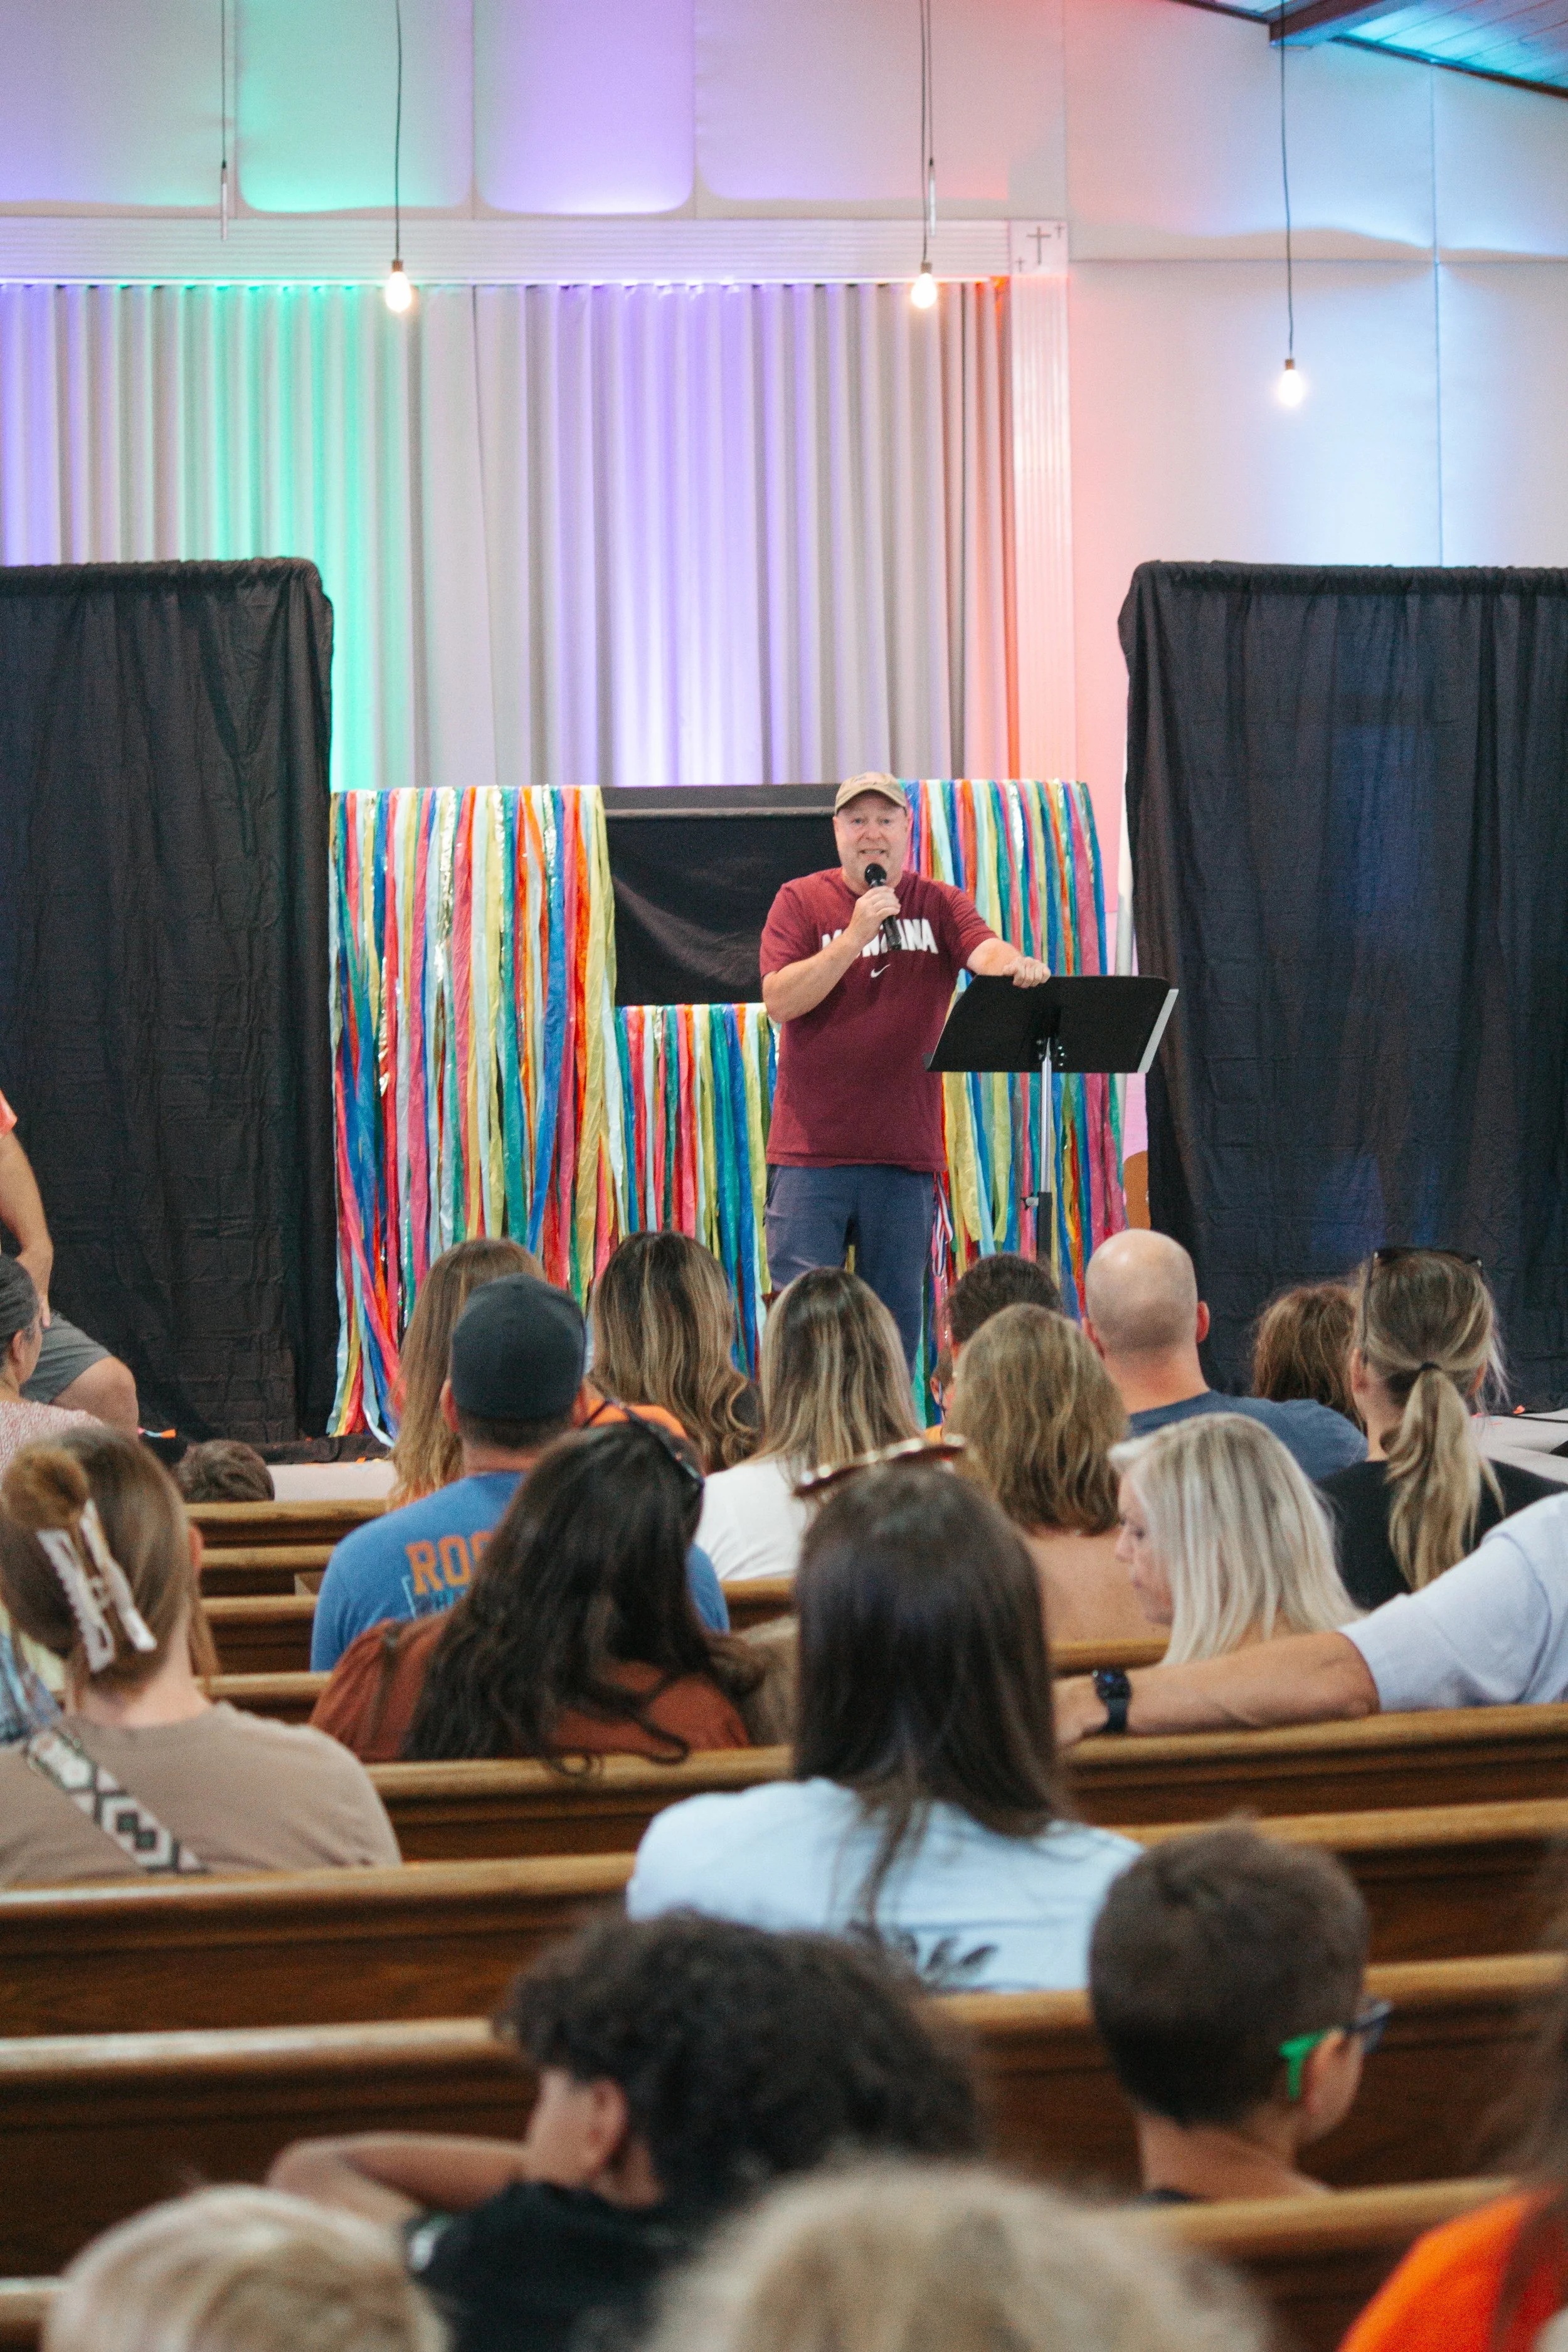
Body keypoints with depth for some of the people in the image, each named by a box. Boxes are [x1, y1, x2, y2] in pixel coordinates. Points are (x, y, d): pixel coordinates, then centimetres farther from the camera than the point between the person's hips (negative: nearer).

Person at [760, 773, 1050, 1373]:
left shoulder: (940, 904, 8)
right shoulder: (801, 901, 3)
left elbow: (983, 950, -13)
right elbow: (780, 1002, -9)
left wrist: (1015, 965, -36)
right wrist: (855, 935, -16)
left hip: (906, 1153, 2)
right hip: (811, 1150, -2)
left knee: (897, 1318, 5)